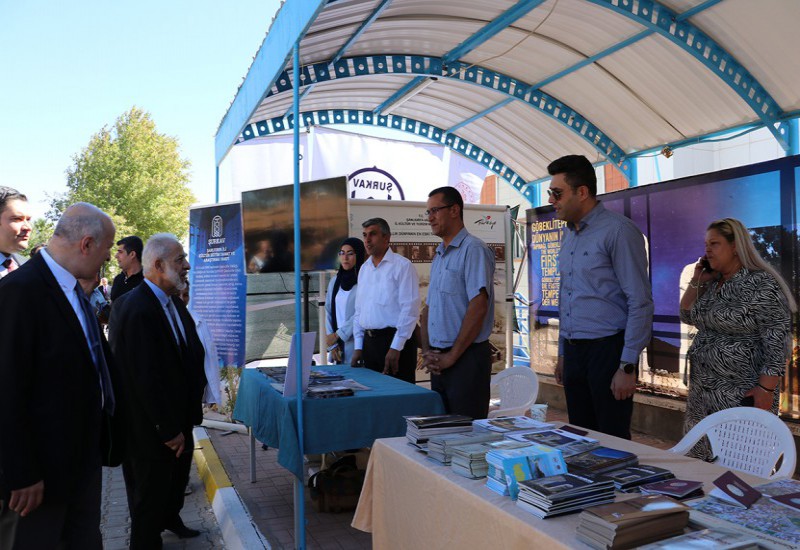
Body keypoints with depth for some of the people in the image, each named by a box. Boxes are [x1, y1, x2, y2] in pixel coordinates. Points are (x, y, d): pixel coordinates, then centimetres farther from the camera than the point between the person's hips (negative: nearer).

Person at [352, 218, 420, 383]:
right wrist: (358, 346, 12)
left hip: (395, 339, -6)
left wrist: (396, 348, -16)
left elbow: (410, 309, -13)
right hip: (369, 341, 6)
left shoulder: (402, 266, -8)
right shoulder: (364, 269, 13)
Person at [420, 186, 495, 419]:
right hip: (440, 361, 8)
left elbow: (478, 308, -19)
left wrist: (451, 356, -16)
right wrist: (426, 350, 4)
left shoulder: (473, 250, -11)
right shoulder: (438, 255, 17)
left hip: (466, 357, -8)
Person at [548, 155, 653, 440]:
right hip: (574, 352, 8)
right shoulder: (569, 235, 14)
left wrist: (627, 367, -18)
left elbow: (640, 303, -15)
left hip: (608, 350, -8)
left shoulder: (617, 231, -12)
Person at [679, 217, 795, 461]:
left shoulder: (762, 285, -13)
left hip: (742, 395, -8)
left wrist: (766, 389, -20)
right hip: (704, 392, 8)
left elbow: (777, 340, -16)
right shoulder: (712, 284, 10)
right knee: (701, 458, 13)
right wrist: (696, 281, 6)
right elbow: (687, 317, 18)